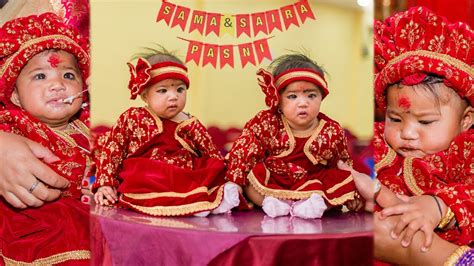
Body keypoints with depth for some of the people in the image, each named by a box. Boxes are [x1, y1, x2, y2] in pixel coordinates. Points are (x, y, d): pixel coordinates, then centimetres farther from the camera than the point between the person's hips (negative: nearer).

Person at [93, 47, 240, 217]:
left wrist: (229, 182, -1)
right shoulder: (132, 118, 9)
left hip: (187, 182, 2)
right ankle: (205, 202, -35)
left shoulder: (191, 126, 13)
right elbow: (111, 150, 10)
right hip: (144, 186, -1)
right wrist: (105, 184, 0)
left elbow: (215, 159, 13)